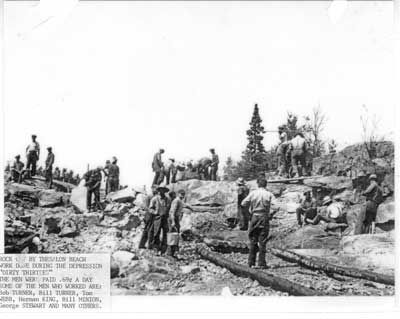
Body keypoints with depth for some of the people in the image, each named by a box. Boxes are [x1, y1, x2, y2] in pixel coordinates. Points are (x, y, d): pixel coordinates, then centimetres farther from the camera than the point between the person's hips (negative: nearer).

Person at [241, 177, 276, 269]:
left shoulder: (253, 193, -2)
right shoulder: (269, 194, -4)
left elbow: (243, 203, -3)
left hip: (254, 217, 1)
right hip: (264, 218, -1)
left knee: (253, 240, 11)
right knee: (262, 241, 3)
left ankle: (251, 262, 14)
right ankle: (261, 263, 2)